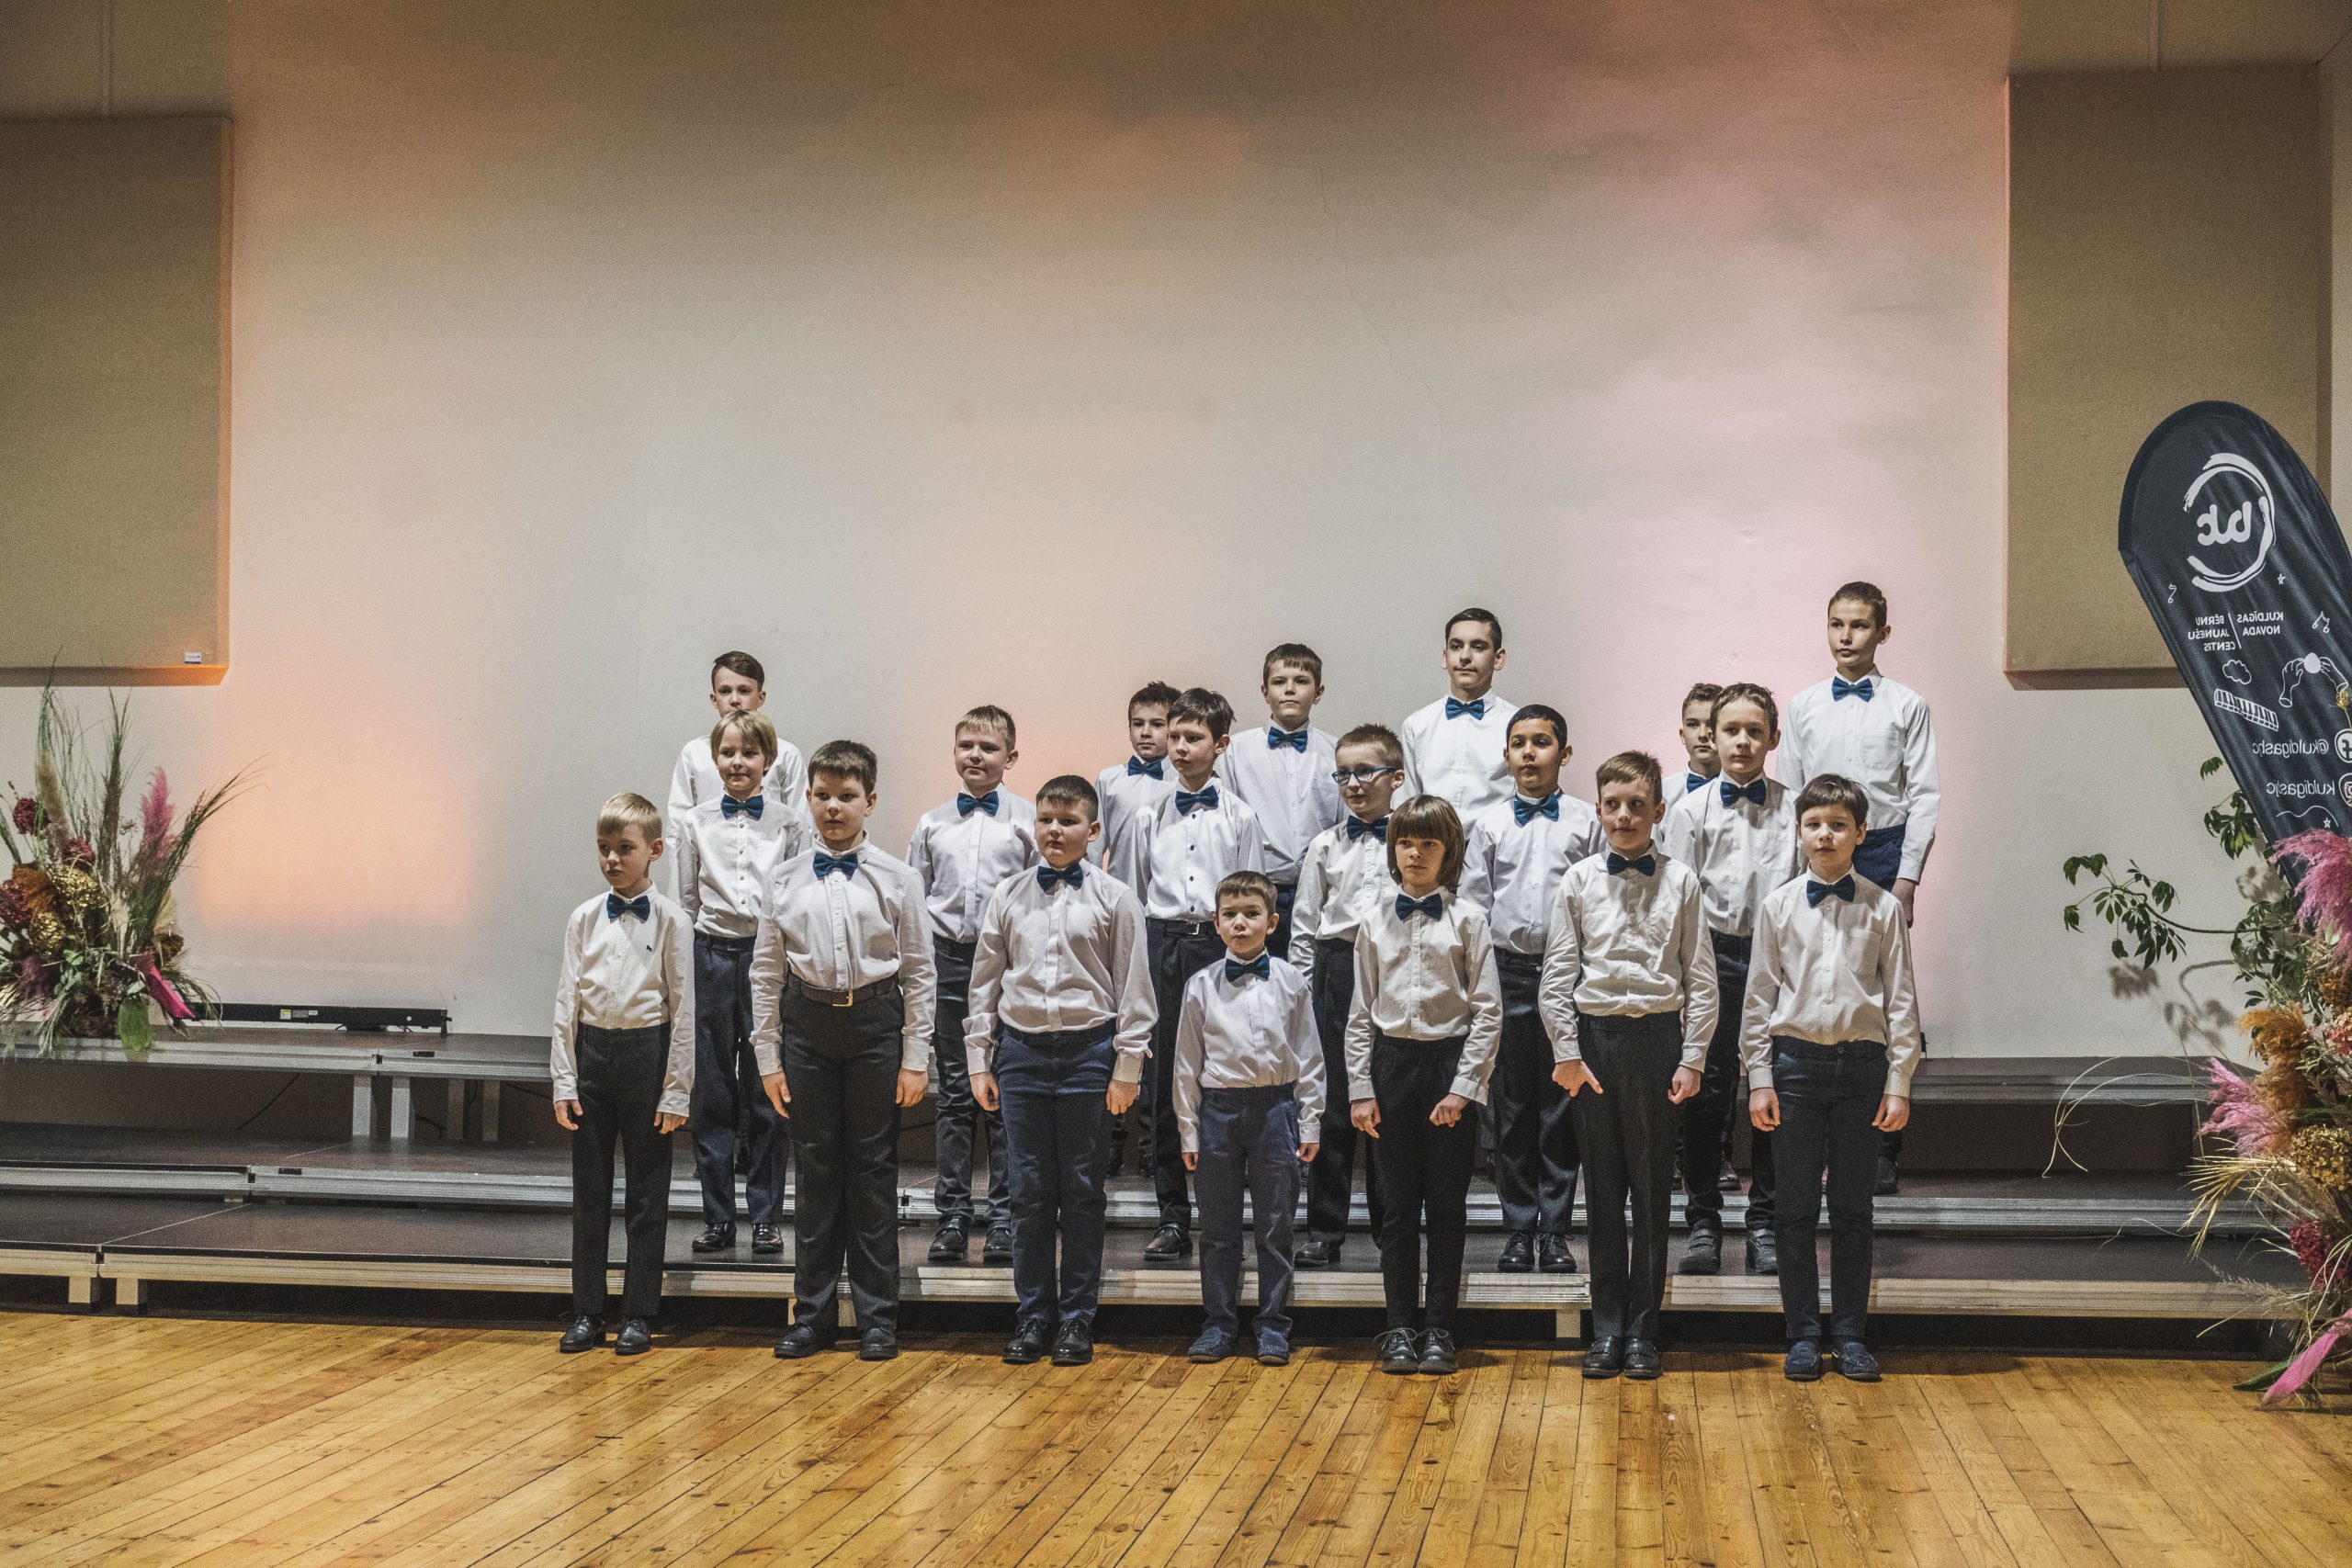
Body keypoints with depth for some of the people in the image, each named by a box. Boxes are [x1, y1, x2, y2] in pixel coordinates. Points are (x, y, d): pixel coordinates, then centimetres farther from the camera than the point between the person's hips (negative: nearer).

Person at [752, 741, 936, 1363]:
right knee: (816, 1168, 8)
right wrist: (769, 1056, 2)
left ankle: (877, 1317, 15)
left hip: (876, 1022, -1)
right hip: (808, 1022, 1)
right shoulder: (785, 882, 3)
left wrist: (915, 1058, -4)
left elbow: (918, 971, 0)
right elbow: (766, 973, 6)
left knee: (874, 1169, 4)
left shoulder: (897, 879, -1)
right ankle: (812, 1313, 18)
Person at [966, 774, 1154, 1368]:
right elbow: (985, 980, 9)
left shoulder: (1113, 897, -1)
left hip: (1088, 1050, -2)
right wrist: (978, 1060, 5)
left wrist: (1126, 1068, -4)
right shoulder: (1008, 896, 5)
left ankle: (1077, 1319, 15)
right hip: (1021, 1050, 2)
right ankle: (1033, 1315, 16)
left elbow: (1134, 989, 0)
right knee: (1029, 1190, 6)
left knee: (1082, 1189, 6)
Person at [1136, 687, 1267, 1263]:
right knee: (1165, 1084, 3)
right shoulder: (1156, 816, 9)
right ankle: (1173, 1217, 10)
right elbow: (1142, 892, 12)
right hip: (1164, 942, 2)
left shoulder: (1238, 816, 3)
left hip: (1220, 945, -2)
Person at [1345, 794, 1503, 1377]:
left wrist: (1464, 1086, -11)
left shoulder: (1467, 919, -1)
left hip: (1451, 1059, -2)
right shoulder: (1376, 919, 6)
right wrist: (1360, 1088, 1)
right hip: (1392, 1061, 2)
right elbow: (1361, 1011, 7)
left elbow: (1488, 1011, -4)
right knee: (1398, 1203, 6)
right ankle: (1400, 1327, 12)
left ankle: (1439, 1328, 11)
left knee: (1447, 1204, 4)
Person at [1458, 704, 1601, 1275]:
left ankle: (1555, 1229, 11)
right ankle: (1518, 1230, 14)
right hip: (1507, 968, 1)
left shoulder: (1585, 821, 4)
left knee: (1561, 1103, 3)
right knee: (1511, 1105, 5)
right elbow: (1474, 906, 6)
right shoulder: (1489, 824, 5)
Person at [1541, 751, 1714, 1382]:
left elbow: (1700, 978, 2)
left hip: (1656, 1035, -1)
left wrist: (1691, 1060, -4)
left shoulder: (1680, 881, 2)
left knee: (1653, 1190, 4)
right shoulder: (1578, 880, 4)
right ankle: (1606, 1328, 14)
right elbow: (1558, 974, 3)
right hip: (1594, 1035, 1)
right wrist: (1567, 1053, -4)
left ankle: (1642, 1330, 13)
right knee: (1602, 1188, 6)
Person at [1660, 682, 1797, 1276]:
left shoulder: (1794, 809, 5)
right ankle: (1703, 1221, 12)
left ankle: (1765, 1224, 14)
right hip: (1713, 954, 0)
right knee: (1706, 1092, 2)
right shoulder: (1690, 809, 4)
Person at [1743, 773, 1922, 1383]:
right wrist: (1760, 1078, 0)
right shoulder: (1778, 905, 3)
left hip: (1862, 1061, 0)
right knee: (1796, 1206, 4)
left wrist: (1898, 1083, -2)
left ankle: (1851, 1334, 15)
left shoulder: (1883, 908, 1)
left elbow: (1901, 1000, 2)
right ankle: (1802, 1334, 13)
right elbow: (1760, 996, 5)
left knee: (1853, 1206, 6)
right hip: (1796, 1059, 0)